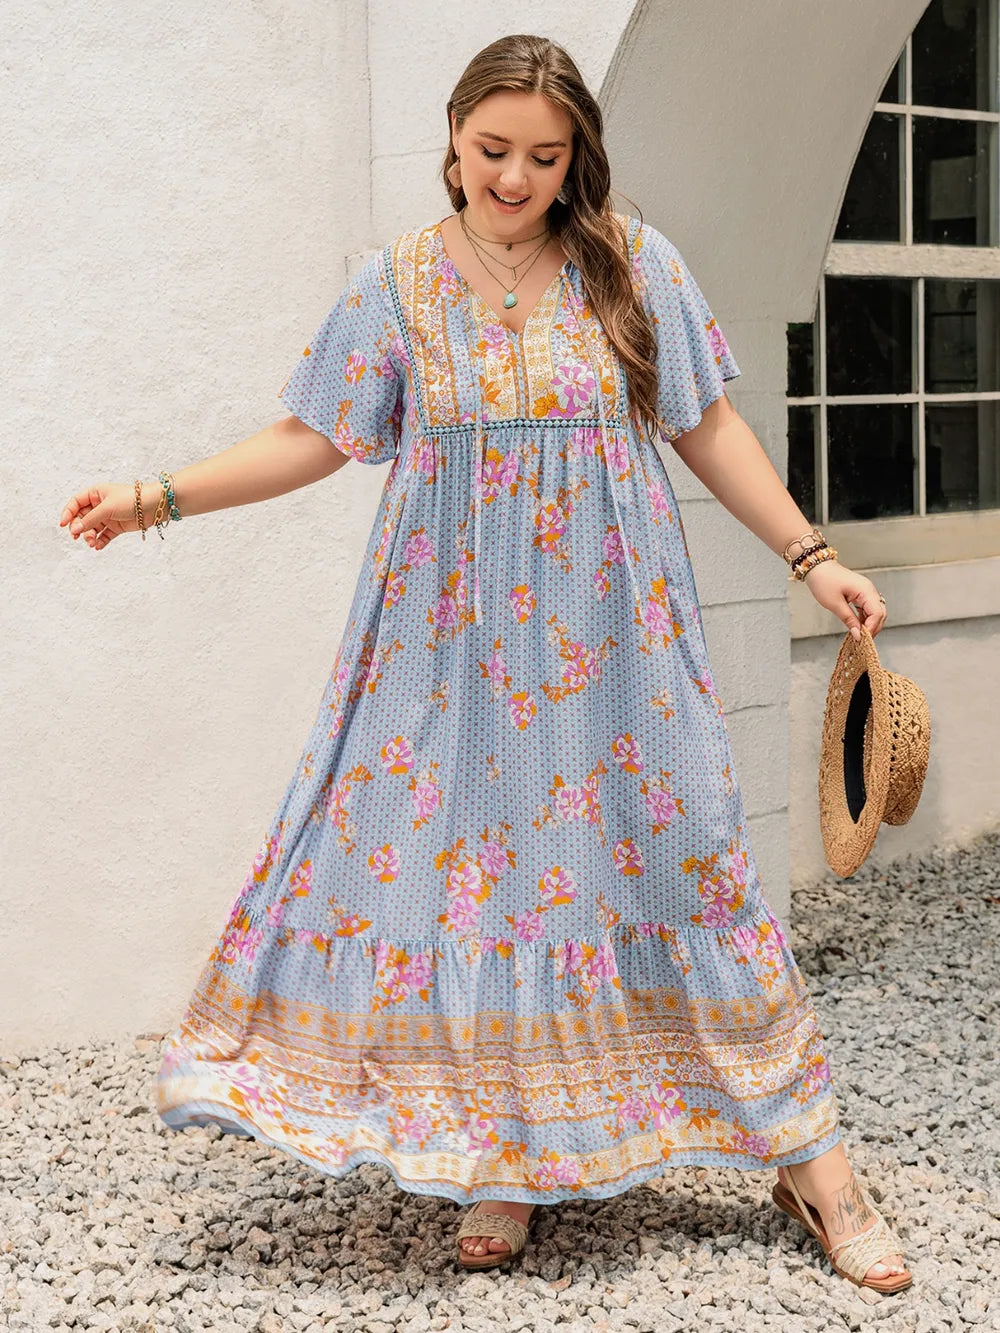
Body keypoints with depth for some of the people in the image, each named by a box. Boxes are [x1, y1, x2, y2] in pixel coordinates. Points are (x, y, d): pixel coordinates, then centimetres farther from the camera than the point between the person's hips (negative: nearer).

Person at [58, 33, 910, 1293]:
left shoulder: (633, 263, 0)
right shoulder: (399, 281, 1)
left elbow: (708, 427, 5)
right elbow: (312, 438, 3)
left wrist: (811, 555, 2)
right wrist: (157, 495, -5)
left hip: (609, 633, -1)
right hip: (458, 639, 1)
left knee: (681, 864, 2)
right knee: (466, 867, 0)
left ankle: (811, 1157, 13)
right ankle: (506, 1165, 17)